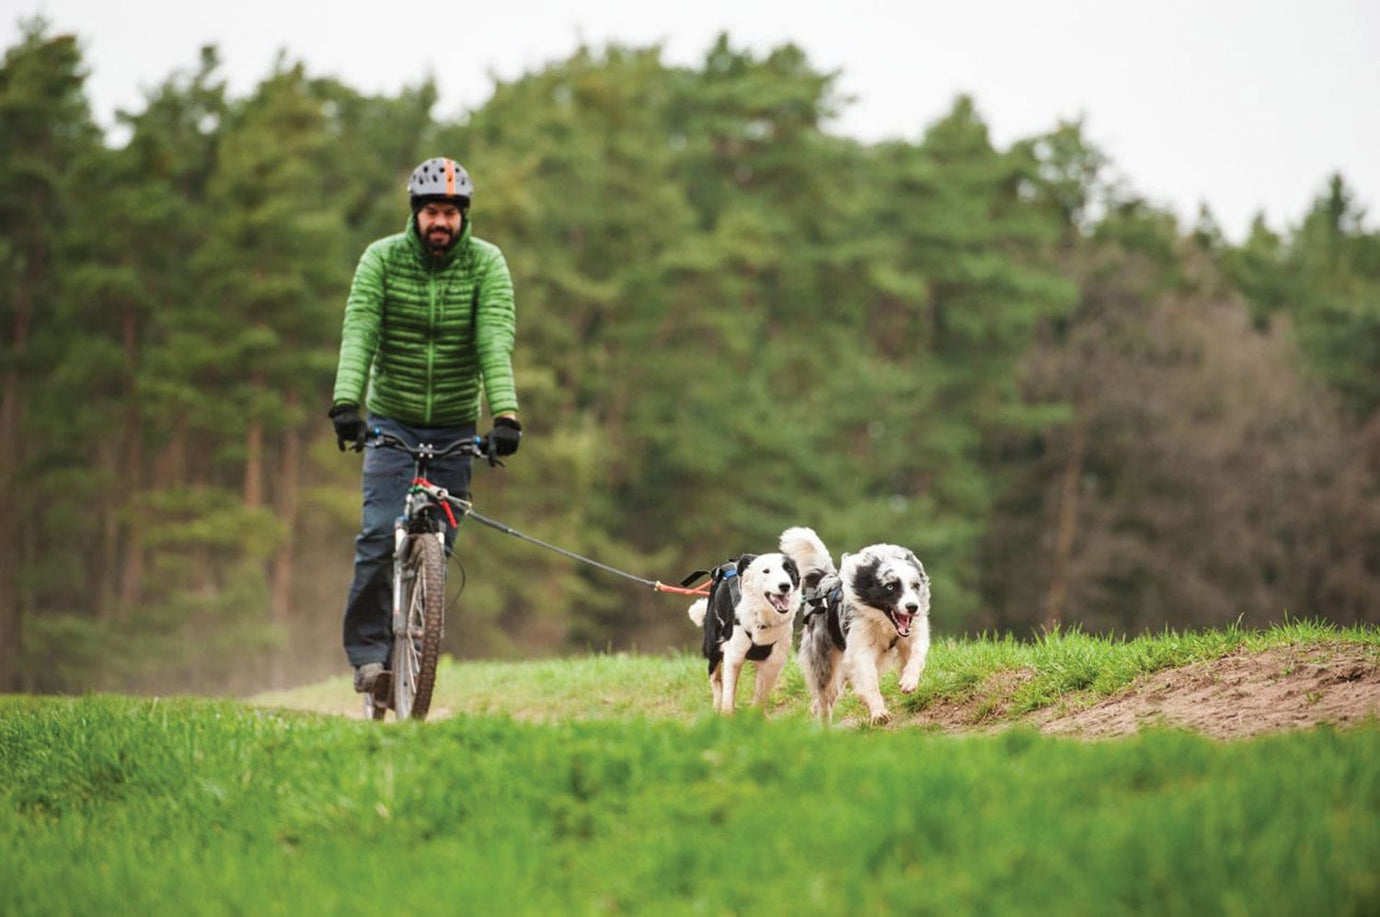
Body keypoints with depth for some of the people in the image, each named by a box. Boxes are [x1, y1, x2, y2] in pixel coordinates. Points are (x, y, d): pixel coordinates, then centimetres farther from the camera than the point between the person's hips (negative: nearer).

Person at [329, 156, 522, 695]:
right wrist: (345, 402, -35)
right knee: (380, 535, -15)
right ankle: (368, 651, -7)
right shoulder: (382, 258, -8)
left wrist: (505, 413, -33)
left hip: (456, 426, 1)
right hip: (391, 420, -1)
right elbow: (358, 332, -19)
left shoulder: (487, 263, -8)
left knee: (437, 544, 1)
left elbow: (496, 341, -19)